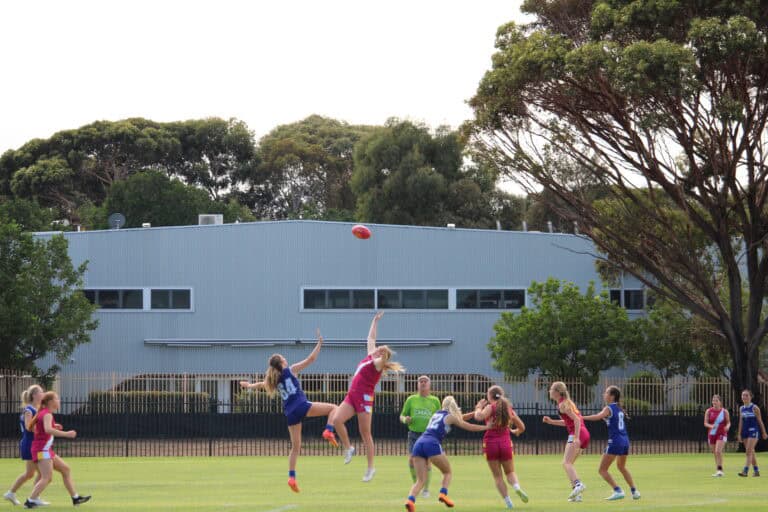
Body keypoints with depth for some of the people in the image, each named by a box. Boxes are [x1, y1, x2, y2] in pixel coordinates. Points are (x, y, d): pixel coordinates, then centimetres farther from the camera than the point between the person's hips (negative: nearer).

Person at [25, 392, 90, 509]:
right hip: (42, 450, -10)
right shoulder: (47, 415, -14)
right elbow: (48, 430, -32)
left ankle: (75, 498, 17)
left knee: (66, 469, 14)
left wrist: (54, 427, 17)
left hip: (46, 450, 10)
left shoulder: (43, 413, 16)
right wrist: (66, 434, -31)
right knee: (47, 478, -16)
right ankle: (30, 502, -19)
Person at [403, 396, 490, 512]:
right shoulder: (450, 417, 12)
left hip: (418, 444, 5)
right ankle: (443, 493, -11)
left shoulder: (436, 414, 29)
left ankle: (410, 500, -24)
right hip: (432, 444, -5)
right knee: (447, 472, 15)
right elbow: (470, 427, 17)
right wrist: (487, 427, 27)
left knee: (420, 480, 1)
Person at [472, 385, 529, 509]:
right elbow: (522, 427, 14)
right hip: (506, 442, 3)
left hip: (490, 442, -3)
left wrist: (478, 407, -2)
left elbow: (479, 417, -23)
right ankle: (517, 487, -16)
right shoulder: (509, 408, 9)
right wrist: (515, 432, 37)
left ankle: (508, 502, -3)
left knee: (497, 476, 7)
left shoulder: (491, 407, -5)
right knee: (510, 472, 17)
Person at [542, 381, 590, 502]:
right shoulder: (566, 402, 21)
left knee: (566, 463, -18)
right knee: (568, 464, 14)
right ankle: (576, 494, 8)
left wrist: (576, 437, -26)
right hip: (584, 434, 10)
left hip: (577, 433, -10)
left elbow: (576, 420, -17)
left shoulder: (563, 405, -8)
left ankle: (578, 484, -39)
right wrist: (551, 421, 20)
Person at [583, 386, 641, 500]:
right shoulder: (619, 408, 16)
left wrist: (582, 417, -29)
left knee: (602, 470, -4)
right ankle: (634, 491, 27)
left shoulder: (608, 408, -8)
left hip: (615, 442, -8)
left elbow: (598, 417, -28)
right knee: (621, 467, 30)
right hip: (625, 441, 8)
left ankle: (618, 491, -16)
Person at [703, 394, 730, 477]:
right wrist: (711, 426, -22)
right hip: (711, 434, 3)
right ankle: (718, 470, 20)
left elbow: (728, 422, 6)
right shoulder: (708, 411, 1)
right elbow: (705, 423, 0)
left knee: (718, 451, -21)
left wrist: (727, 426, -18)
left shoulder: (724, 411, -1)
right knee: (715, 453, 9)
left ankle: (720, 470, -19)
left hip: (721, 434, -3)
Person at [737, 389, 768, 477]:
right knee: (751, 452, 10)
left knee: (749, 451, -15)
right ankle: (756, 471, 18)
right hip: (745, 432, 6)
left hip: (753, 431, -6)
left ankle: (745, 471, -21)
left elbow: (760, 421, -1)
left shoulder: (754, 408, -6)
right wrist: (739, 434, 10)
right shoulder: (741, 409, 9)